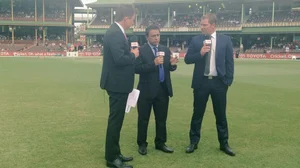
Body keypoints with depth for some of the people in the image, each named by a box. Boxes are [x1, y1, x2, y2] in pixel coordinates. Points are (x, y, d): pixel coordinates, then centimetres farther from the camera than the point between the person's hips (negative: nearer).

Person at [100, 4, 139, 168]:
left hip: (118, 82, 11)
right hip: (117, 83, -11)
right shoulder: (115, 33, -20)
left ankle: (114, 153, 30)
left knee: (116, 120, 17)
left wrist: (130, 53, 5)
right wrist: (133, 55, -13)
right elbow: (119, 59, -28)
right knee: (115, 120, -1)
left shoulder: (116, 31, 12)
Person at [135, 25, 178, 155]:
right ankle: (142, 144, 23)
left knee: (162, 118, 14)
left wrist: (172, 64, -17)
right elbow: (137, 69, -19)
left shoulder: (166, 50, 8)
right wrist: (153, 63, -27)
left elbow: (169, 68, 5)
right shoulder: (141, 50, -9)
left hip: (163, 89, 5)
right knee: (143, 119, 8)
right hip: (147, 90, -5)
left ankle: (160, 143, 29)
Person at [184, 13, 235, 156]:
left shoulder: (225, 40, 1)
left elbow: (229, 62, 2)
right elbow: (187, 59, -1)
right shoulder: (196, 40, 2)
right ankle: (193, 142, 22)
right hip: (201, 82, 0)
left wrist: (228, 81, -4)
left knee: (221, 115, 9)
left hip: (219, 82, 0)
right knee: (197, 113, 8)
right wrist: (200, 53, -18)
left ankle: (224, 144, 22)